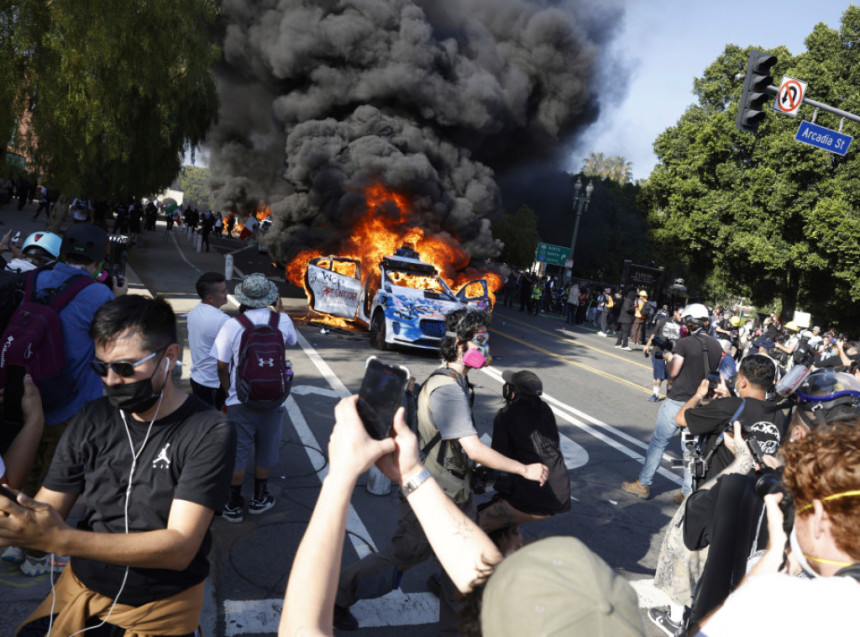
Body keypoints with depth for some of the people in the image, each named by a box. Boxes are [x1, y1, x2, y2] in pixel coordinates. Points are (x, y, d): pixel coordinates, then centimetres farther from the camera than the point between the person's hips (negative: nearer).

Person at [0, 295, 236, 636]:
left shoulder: (208, 432, -19)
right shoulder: (91, 419, -3)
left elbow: (180, 547, -24)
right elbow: (45, 512, -1)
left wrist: (62, 539, -33)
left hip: (162, 606, -4)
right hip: (82, 588, 4)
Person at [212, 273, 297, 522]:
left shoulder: (232, 325, -15)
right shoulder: (282, 321, -9)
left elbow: (222, 368, -8)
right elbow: (291, 341, 15)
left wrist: (229, 393, 9)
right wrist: (280, 309, 23)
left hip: (240, 401, -2)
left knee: (237, 454, 11)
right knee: (265, 452, 19)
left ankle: (234, 506, 22)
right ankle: (259, 499, 33)